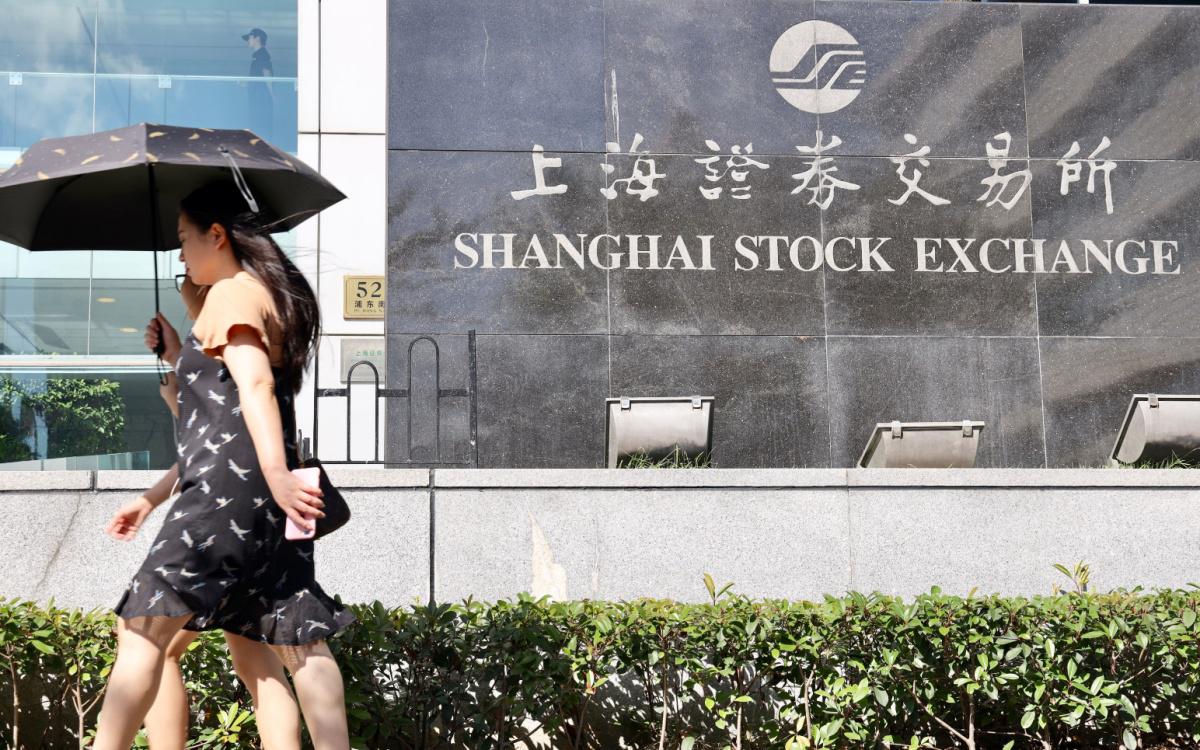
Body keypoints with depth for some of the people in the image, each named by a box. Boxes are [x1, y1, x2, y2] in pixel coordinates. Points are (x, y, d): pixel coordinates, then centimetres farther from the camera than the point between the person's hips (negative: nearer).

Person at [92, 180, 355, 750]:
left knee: (143, 631, -8)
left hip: (228, 489, -10)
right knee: (301, 644, 4)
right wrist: (155, 497, 30)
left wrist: (275, 473, -34)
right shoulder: (267, 296, 27)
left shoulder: (232, 292, -1)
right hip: (265, 506, 10)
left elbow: (254, 383, -20)